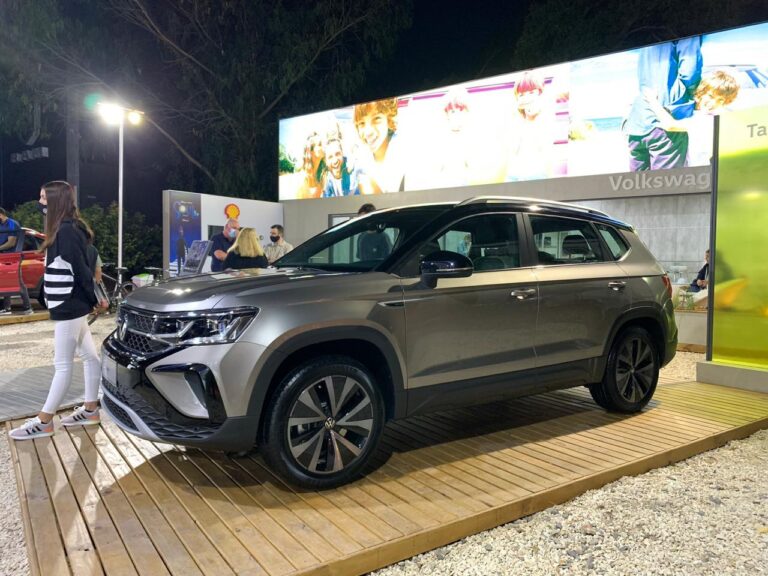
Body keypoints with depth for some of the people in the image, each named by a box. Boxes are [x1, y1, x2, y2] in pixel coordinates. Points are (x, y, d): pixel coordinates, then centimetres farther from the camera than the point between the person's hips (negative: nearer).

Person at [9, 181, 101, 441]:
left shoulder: (66, 232, -18)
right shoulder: (68, 229, 13)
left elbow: (81, 270, -20)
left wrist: (95, 300, -11)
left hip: (69, 306, -10)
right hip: (72, 305, 10)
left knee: (62, 365, -2)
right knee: (89, 356, 12)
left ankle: (43, 421, 6)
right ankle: (90, 410, 21)